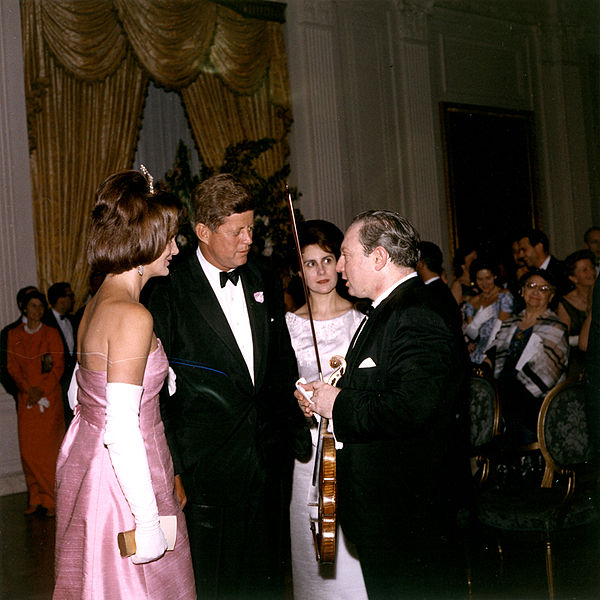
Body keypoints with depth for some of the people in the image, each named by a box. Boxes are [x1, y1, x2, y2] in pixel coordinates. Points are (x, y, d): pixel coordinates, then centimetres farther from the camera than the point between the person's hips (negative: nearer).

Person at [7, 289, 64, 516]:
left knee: (47, 448, -7)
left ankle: (50, 500, 1)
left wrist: (42, 392, -12)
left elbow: (58, 367, -2)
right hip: (26, 399, 2)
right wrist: (28, 389, -9)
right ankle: (35, 499, 11)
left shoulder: (51, 334, 1)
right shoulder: (14, 335, 8)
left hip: (49, 397, -2)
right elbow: (12, 366, 5)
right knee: (28, 449, 0)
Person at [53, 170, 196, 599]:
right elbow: (121, 431, -25)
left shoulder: (97, 302, 7)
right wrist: (149, 523, -22)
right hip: (123, 481, -9)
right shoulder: (133, 316, -22)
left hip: (87, 462, 9)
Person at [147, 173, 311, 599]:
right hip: (208, 463, -5)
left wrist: (297, 432, 11)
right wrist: (171, 469, -10)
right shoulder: (169, 293, -8)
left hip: (271, 452, 5)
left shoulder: (266, 280, 8)